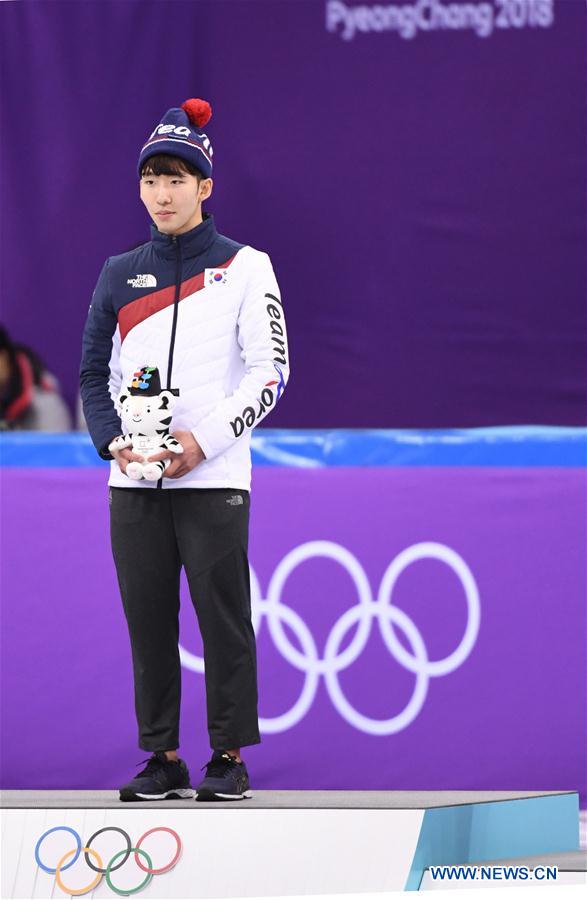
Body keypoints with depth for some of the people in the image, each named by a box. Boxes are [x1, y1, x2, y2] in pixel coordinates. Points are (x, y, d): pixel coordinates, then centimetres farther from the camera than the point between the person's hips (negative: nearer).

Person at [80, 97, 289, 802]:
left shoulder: (245, 266, 2)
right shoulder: (120, 275, 13)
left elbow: (269, 371, -2)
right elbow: (94, 373, 14)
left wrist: (206, 439, -13)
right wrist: (113, 441, -4)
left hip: (213, 476, -4)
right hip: (135, 481, 4)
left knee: (223, 616, -5)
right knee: (148, 619, 3)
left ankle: (228, 757, 1)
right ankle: (162, 757, 9)